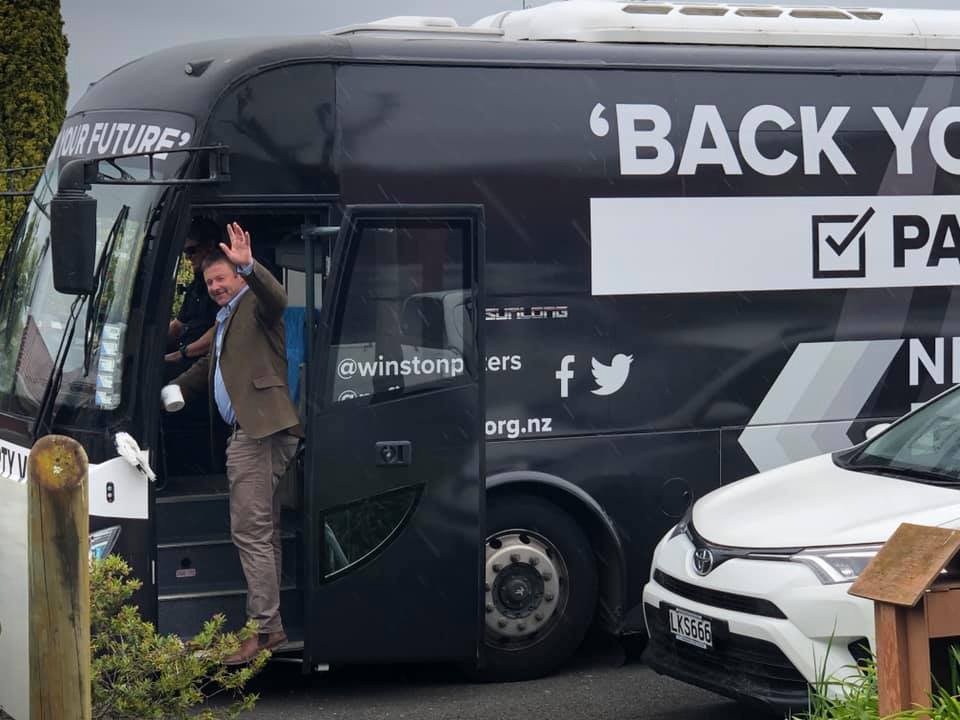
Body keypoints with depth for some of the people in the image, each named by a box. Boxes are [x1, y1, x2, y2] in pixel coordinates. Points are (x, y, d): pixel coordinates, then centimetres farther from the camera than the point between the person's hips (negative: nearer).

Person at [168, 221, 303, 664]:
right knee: (264, 535, 12)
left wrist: (249, 266, -40)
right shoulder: (225, 320, 27)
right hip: (248, 432, 11)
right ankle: (273, 623, 16)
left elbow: (277, 298, -26)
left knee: (250, 532, -13)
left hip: (261, 431, -11)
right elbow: (206, 370, 38)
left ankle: (263, 628, -14)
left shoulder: (255, 303, -2)